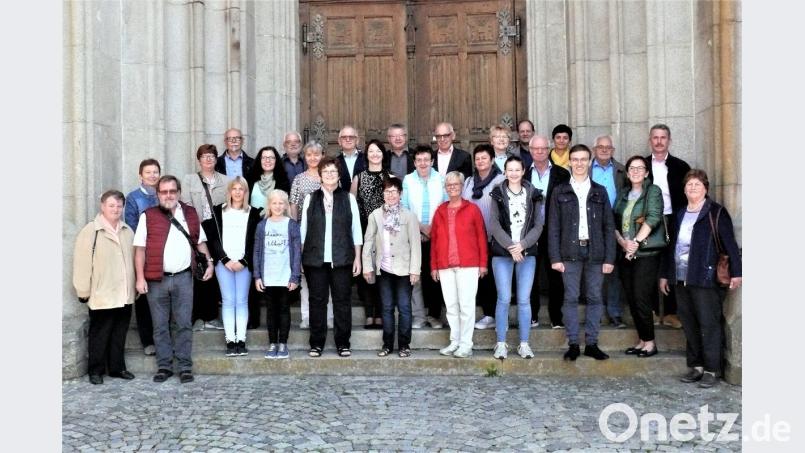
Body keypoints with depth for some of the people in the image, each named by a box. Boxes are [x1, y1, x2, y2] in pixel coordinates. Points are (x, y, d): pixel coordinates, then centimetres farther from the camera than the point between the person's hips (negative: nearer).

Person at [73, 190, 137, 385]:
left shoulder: (128, 231, 11)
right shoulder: (90, 231, -8)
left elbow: (134, 259, 16)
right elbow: (82, 263, -10)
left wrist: (136, 286, 14)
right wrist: (84, 291, -11)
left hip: (125, 295, 5)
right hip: (101, 296, -5)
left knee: (120, 334, 13)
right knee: (99, 334, 5)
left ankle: (117, 367, 24)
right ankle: (95, 370, 17)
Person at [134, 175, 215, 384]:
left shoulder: (190, 214, 9)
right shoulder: (148, 216, 0)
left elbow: (200, 241, 17)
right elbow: (140, 249, -2)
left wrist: (209, 262, 3)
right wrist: (140, 278, -7)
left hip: (183, 278, 1)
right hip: (156, 279, -1)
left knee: (184, 324, 3)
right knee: (160, 326, 7)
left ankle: (185, 367, 10)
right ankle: (164, 366, 16)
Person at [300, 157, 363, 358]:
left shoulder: (348, 198, 7)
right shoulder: (311, 199, 9)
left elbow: (356, 230, 7)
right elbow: (303, 230, 9)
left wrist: (357, 257, 2)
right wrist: (299, 258, 3)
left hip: (342, 258, 0)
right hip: (315, 259, 1)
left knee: (342, 301, 2)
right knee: (317, 301, 3)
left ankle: (343, 344, 11)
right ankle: (316, 344, 12)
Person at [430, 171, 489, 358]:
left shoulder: (472, 209, 2)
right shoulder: (440, 211, 12)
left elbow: (481, 236, 1)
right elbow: (434, 239, 13)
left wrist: (483, 263, -2)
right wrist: (434, 266, 10)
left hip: (468, 265, -3)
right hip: (445, 266, 4)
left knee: (466, 304, -3)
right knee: (451, 305, 6)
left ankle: (466, 344, 4)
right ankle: (454, 342, 16)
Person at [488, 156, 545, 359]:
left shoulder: (533, 195, 9)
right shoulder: (498, 194, 6)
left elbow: (538, 225, 3)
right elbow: (494, 224, -3)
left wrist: (522, 244, -10)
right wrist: (510, 246, -12)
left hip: (527, 253, 1)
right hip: (502, 253, -1)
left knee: (524, 300, 1)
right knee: (504, 299, -3)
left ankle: (524, 343, 9)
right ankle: (501, 343, 5)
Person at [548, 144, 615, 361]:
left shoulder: (599, 192, 10)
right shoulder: (560, 192, 7)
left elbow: (609, 226, 7)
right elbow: (553, 227, 4)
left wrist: (609, 257, -1)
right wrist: (555, 257, -5)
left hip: (595, 253, 1)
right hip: (570, 253, -1)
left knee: (594, 298, 4)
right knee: (571, 298, 1)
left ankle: (592, 343, 12)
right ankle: (573, 344, 7)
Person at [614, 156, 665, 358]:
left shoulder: (653, 191, -1)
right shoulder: (623, 194, 14)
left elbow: (653, 218, -14)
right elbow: (614, 222, 7)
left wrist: (636, 241, -16)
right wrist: (623, 242, -9)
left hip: (646, 254, -5)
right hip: (626, 255, 6)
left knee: (641, 299, -8)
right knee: (632, 300, 7)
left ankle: (650, 342, 5)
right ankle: (642, 341, 16)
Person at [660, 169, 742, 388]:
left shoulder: (716, 212, -2)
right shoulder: (679, 215, 18)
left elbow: (730, 244, -8)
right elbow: (671, 246, 21)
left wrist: (735, 272, -15)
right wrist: (664, 274, 20)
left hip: (706, 279, -6)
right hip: (681, 279, 6)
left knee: (709, 325, -3)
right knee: (689, 325, 9)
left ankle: (712, 370, 4)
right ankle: (696, 366, 18)